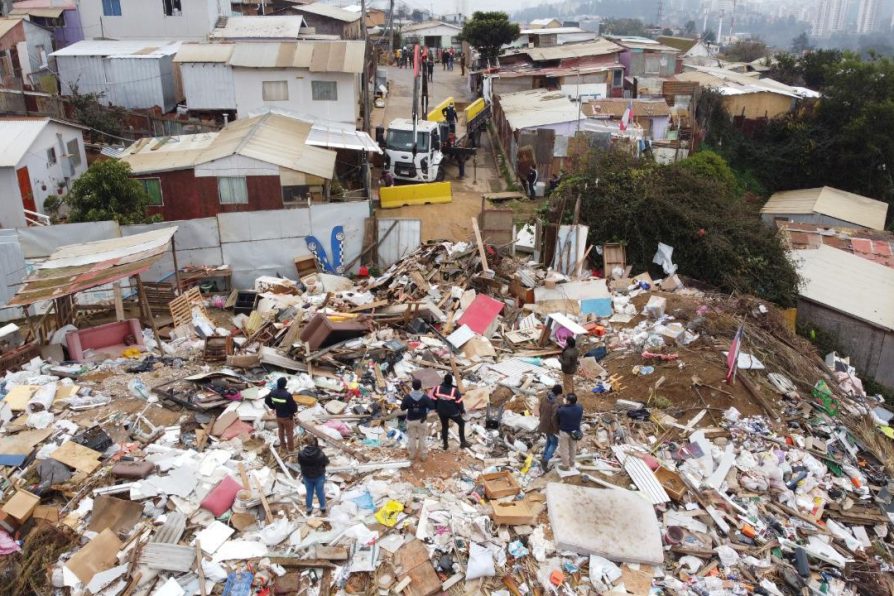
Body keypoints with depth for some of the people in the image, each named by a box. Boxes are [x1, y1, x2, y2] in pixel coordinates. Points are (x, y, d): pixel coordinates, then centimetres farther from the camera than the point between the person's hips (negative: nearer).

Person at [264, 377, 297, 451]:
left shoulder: (273, 393, -14)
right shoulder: (287, 395, -34)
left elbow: (266, 401, 2)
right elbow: (293, 406, -26)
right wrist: (294, 410, -3)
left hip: (278, 416, 5)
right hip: (287, 417, -5)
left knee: (281, 431, 27)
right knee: (289, 433, 15)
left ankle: (282, 445, 44)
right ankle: (290, 448, 29)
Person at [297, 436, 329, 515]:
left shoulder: (301, 454, -26)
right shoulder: (320, 454, -32)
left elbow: (300, 462, -7)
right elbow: (326, 462, -13)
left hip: (307, 476, 1)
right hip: (319, 476, -1)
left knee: (309, 492, 24)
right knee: (320, 492, 21)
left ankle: (309, 509, 42)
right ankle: (323, 508, 42)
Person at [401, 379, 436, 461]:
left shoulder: (408, 397, -18)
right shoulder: (425, 397, -19)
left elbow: (402, 407, -9)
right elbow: (432, 407, -11)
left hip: (411, 420, 0)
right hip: (421, 420, 0)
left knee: (411, 438, 18)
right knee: (422, 438, 16)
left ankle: (412, 455, 30)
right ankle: (422, 455, 25)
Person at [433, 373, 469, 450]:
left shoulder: (438, 388, -14)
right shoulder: (454, 390, -23)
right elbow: (459, 402, -13)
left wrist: (436, 408, 16)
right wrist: (462, 410, 3)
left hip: (442, 412, 3)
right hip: (453, 412, -3)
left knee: (444, 426, 23)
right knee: (461, 423, 19)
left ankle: (445, 444, 32)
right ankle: (462, 442, 19)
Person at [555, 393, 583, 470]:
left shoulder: (561, 410, -30)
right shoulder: (580, 408, -18)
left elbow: (557, 420, -11)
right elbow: (581, 418, 1)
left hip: (564, 432, -4)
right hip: (575, 431, 4)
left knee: (564, 449, 15)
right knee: (573, 448, 25)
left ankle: (565, 466, 29)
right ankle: (572, 463, 42)